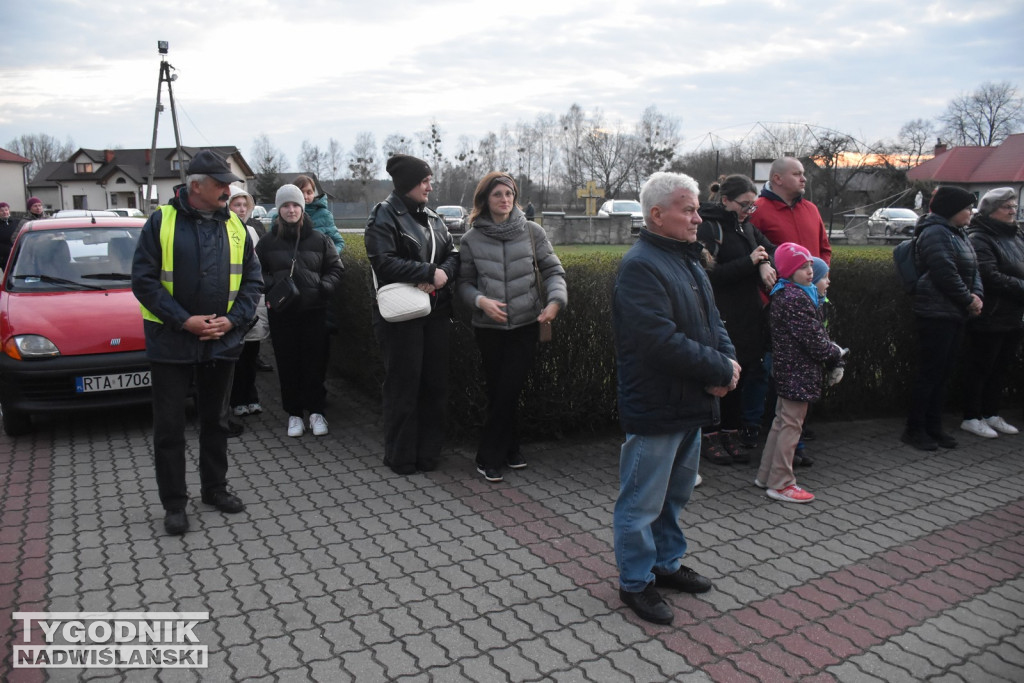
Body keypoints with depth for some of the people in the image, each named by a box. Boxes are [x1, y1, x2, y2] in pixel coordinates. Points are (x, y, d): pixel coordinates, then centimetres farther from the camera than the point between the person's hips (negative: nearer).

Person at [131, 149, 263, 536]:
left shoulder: (235, 227, 5)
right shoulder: (162, 222, -6)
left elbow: (252, 281, 7)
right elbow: (144, 279, -8)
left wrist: (232, 320, -8)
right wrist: (184, 320, -17)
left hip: (222, 342, 3)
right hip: (170, 341, -3)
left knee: (215, 420, 16)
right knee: (169, 427, 3)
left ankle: (215, 488, 31)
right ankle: (174, 504, 16)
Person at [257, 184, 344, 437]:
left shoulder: (319, 239, 4)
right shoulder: (268, 241, 4)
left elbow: (335, 268, 11)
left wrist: (325, 288, -7)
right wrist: (270, 288, -7)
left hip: (314, 310, 0)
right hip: (281, 312, 0)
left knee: (315, 362, 2)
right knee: (287, 364, 4)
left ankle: (316, 411, 16)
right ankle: (294, 413, 16)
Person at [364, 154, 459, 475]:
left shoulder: (432, 218, 16)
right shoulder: (384, 215, -4)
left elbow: (453, 254, 11)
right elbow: (383, 261, -16)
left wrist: (443, 274, -11)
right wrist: (429, 272, -16)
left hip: (436, 313, 6)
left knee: (434, 383, 7)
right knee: (403, 385, 0)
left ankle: (428, 452, 19)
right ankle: (400, 457, 13)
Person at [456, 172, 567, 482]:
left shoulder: (532, 231, 1)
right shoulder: (471, 239, 2)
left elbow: (553, 270, 4)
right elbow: (463, 283, 5)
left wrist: (555, 300, -14)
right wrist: (480, 300, -14)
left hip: (526, 325, 0)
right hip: (489, 328, 1)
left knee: (509, 391, -3)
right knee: (498, 392, 6)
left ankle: (489, 457, 11)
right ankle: (509, 450, 22)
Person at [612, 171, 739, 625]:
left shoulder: (688, 260, 13)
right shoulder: (640, 266, -19)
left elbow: (711, 320, 15)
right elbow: (662, 342, -27)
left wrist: (728, 361, -5)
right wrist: (719, 371, -18)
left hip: (691, 403, 10)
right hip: (655, 410, -10)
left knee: (675, 493, 23)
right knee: (642, 502, 5)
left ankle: (666, 563, 41)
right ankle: (636, 582, 22)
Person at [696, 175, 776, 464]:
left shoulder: (746, 226, 14)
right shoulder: (708, 228, -11)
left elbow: (771, 248, 14)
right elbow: (710, 274, -19)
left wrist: (766, 263, -7)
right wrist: (749, 262, -19)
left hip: (748, 318, 8)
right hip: (721, 319, -8)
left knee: (738, 377, 13)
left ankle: (731, 434, 24)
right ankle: (708, 438, 12)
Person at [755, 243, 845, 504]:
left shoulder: (784, 294, 13)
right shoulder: (796, 299, -19)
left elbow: (815, 331, 15)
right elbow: (813, 339, -19)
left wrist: (833, 360, 10)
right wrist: (836, 355, -3)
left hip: (787, 369, 10)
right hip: (799, 372, -10)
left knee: (781, 421, 18)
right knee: (791, 425, -1)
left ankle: (766, 475, 28)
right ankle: (781, 484, 9)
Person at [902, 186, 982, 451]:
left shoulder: (958, 233, 17)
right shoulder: (935, 233, -13)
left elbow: (972, 270, 16)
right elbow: (946, 274, -20)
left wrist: (977, 294, -2)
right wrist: (968, 300, -10)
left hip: (955, 314, 10)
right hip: (937, 314, -10)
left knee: (943, 373, 12)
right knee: (930, 373, -6)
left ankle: (933, 427, 20)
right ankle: (914, 429, 3)